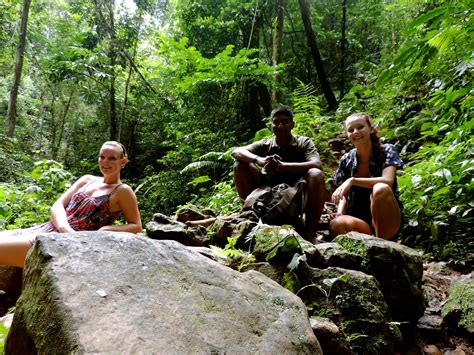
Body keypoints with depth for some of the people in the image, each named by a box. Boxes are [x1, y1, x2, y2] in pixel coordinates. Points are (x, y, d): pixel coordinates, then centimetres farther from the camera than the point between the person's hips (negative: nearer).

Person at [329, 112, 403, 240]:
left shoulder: (387, 151, -3)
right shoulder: (347, 160, 4)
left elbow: (387, 181, -21)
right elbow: (344, 194, 6)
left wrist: (352, 180, -31)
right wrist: (340, 213, -16)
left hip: (387, 219, -1)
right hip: (359, 219, 1)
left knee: (380, 189, -35)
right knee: (336, 225, -34)